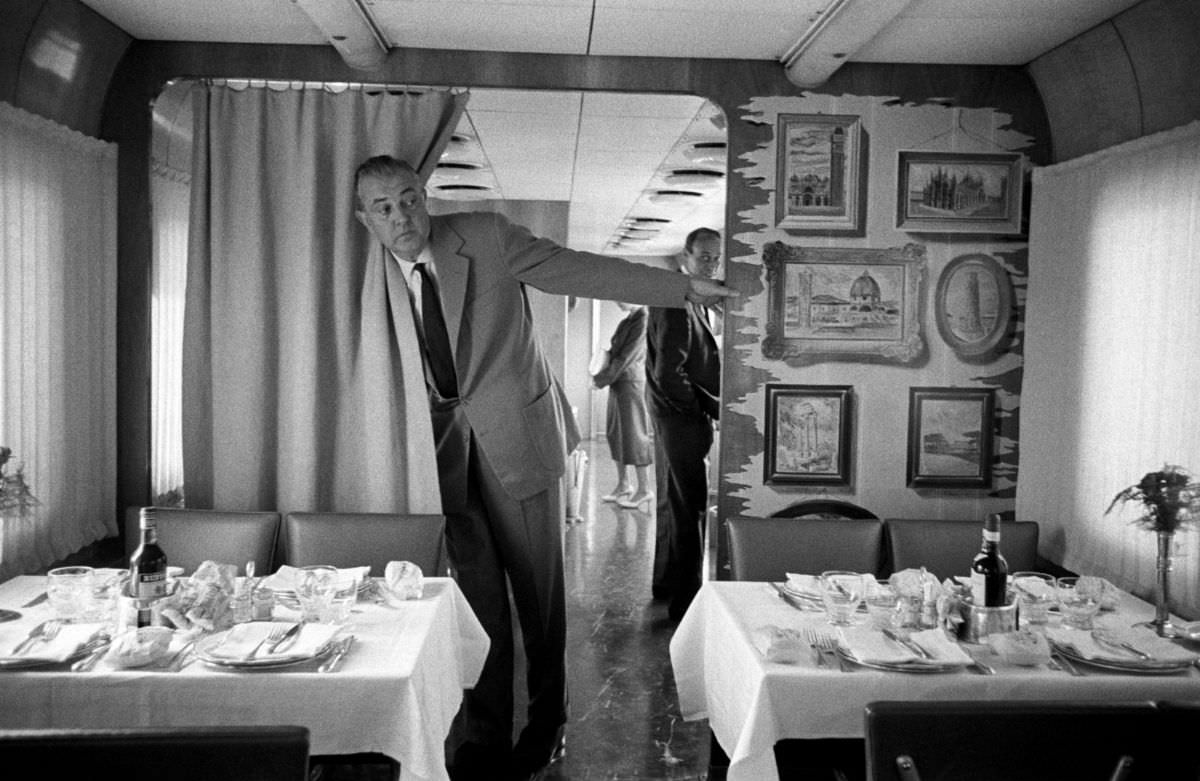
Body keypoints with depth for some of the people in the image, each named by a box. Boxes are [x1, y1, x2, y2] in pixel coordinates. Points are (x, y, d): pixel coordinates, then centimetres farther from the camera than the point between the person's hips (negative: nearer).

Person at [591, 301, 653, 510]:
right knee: (616, 433, 12)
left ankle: (644, 490, 6)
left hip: (632, 382, -9)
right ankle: (623, 485, 22)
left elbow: (626, 357, -17)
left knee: (634, 435, -3)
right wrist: (601, 373, 2)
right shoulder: (627, 320, 11)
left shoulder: (642, 321, -16)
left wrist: (601, 379, -11)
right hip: (619, 383, 9)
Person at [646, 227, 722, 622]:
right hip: (681, 417, -11)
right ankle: (684, 598, -1)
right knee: (689, 508, -7)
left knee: (673, 500, 18)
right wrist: (712, 408, -16)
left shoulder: (693, 301, 16)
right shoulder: (677, 304, -17)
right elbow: (669, 374, -22)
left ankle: (666, 582, 31)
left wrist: (711, 405, 10)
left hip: (676, 416, 11)